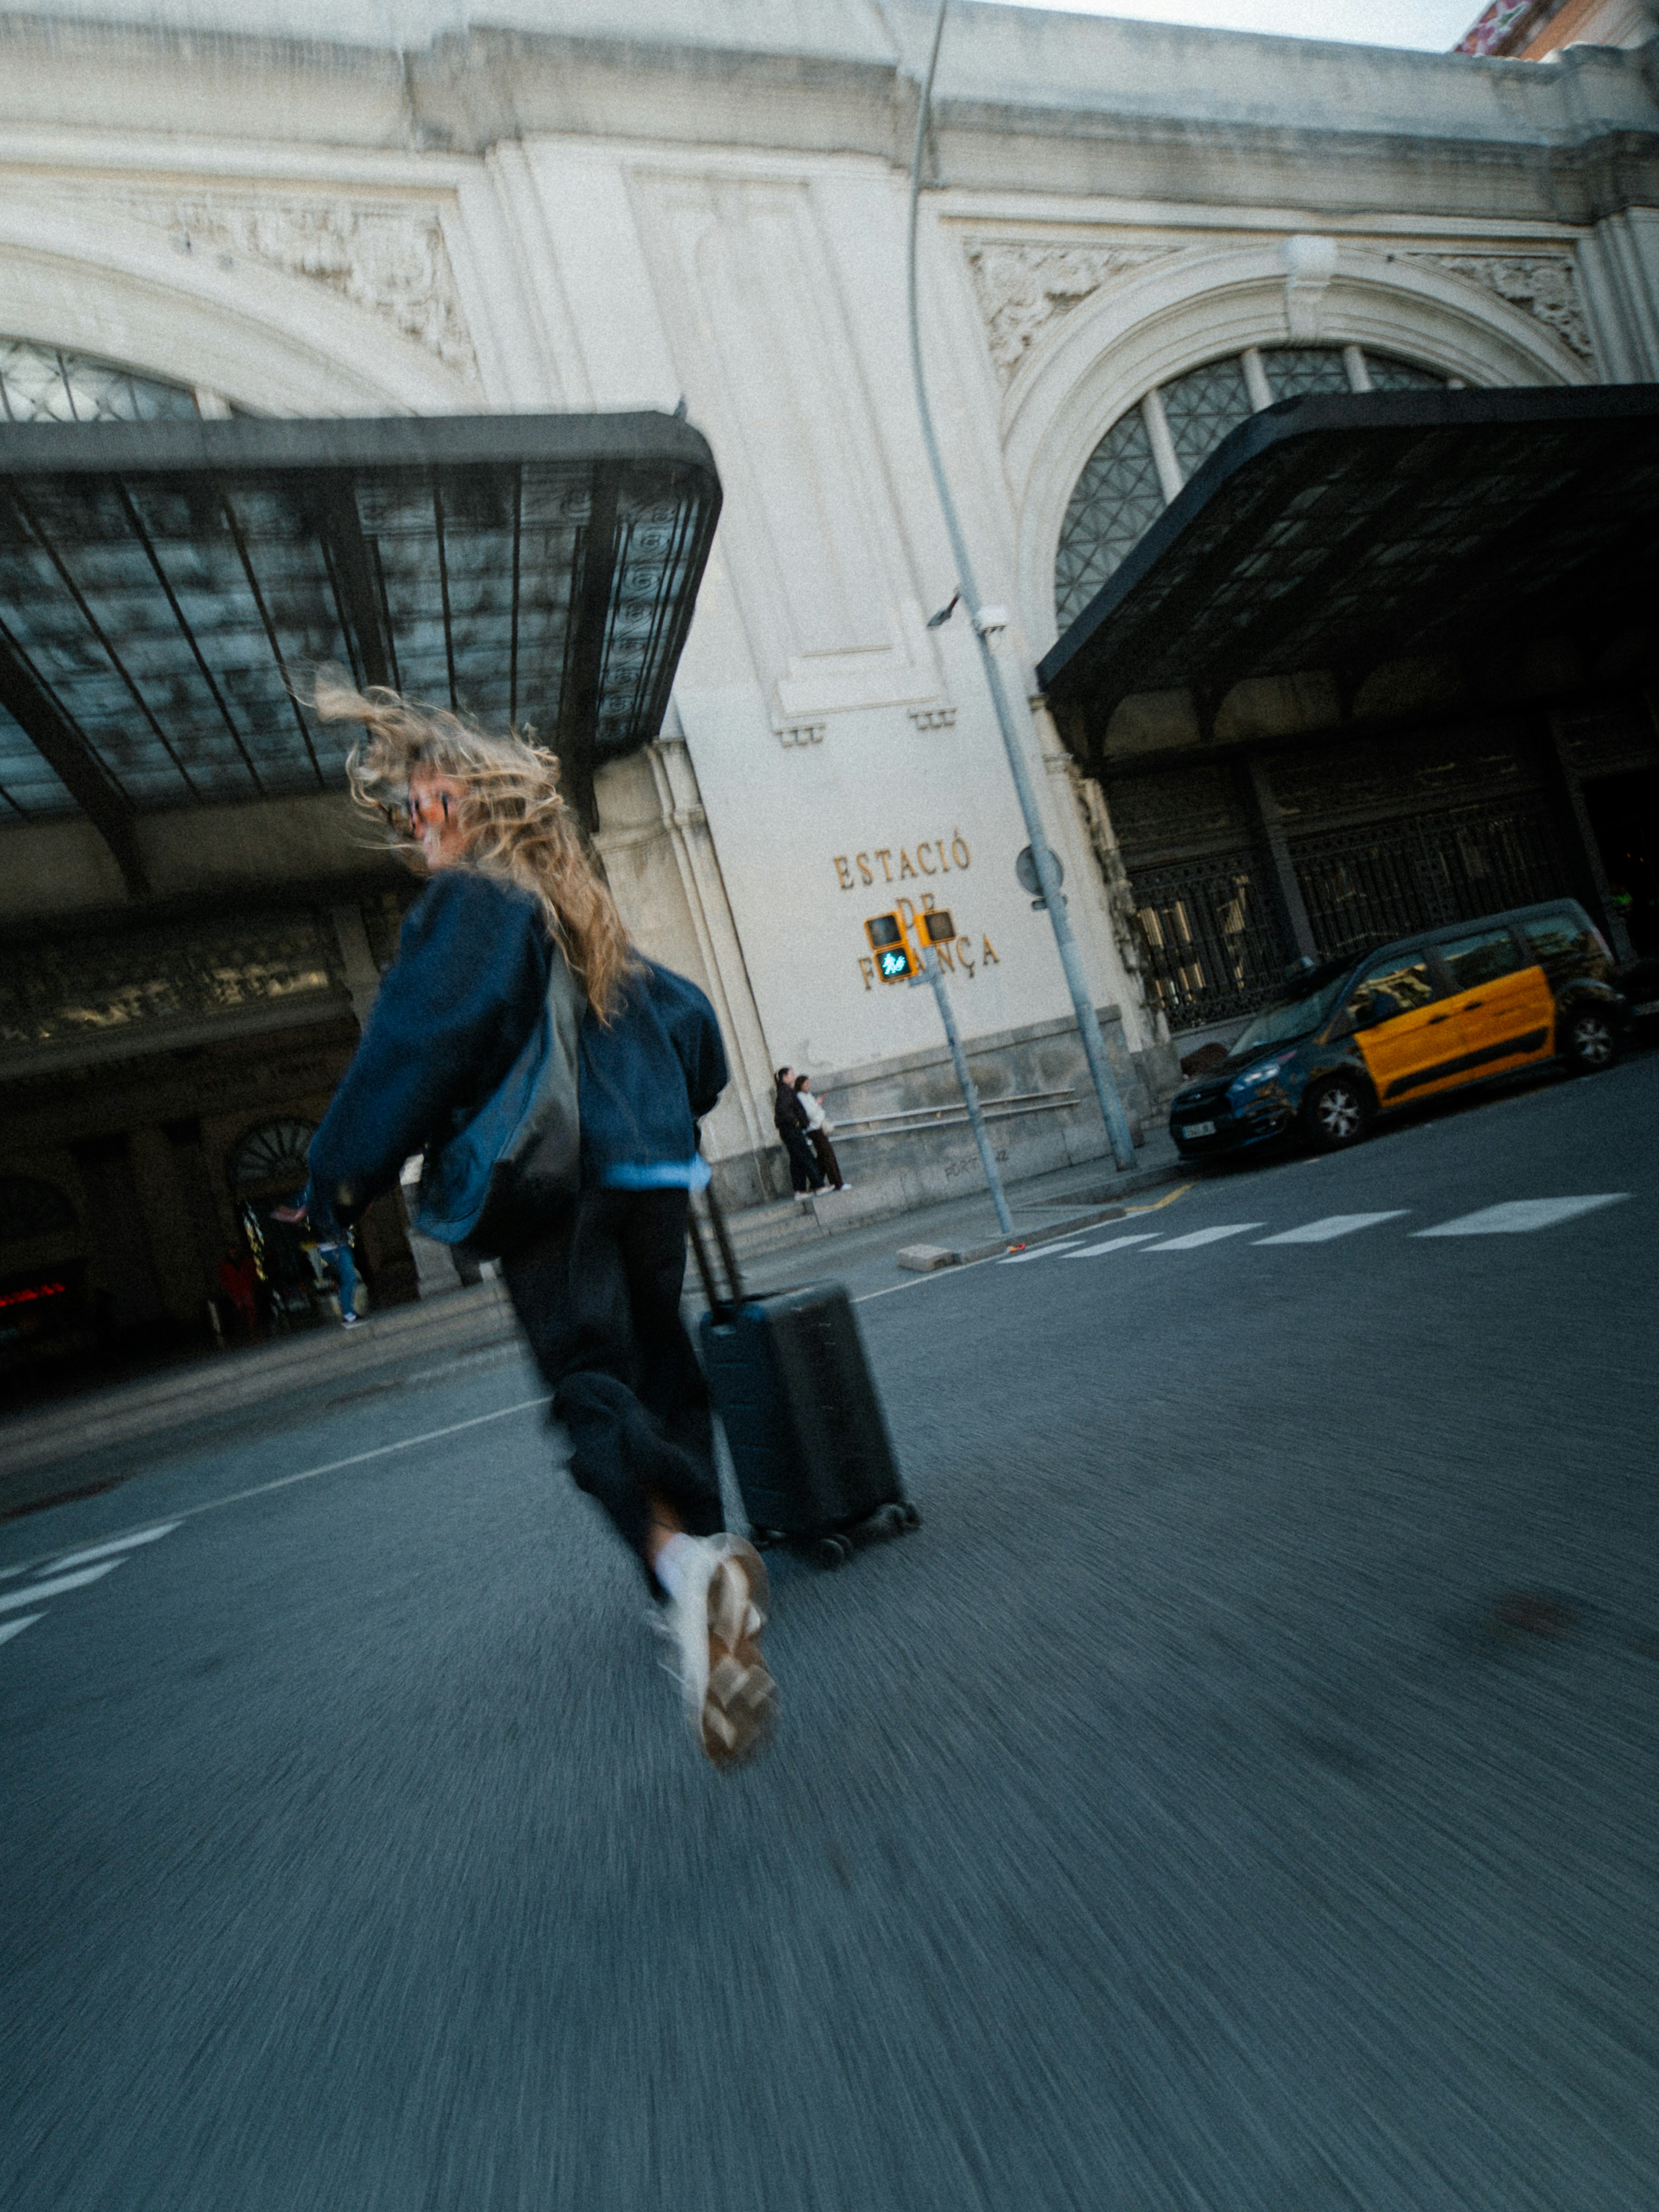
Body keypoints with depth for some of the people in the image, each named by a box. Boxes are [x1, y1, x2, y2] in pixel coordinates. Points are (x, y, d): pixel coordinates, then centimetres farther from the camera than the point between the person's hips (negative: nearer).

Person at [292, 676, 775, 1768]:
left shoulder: (473, 903, -5)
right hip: (651, 1184, 8)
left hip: (552, 1192, -7)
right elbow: (691, 1018, 23)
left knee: (592, 1388, -12)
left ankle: (685, 1561, -33)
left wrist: (347, 1174, -8)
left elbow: (420, 1040, -16)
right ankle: (701, 1553, 26)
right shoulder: (593, 920, 19)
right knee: (662, 1370, 16)